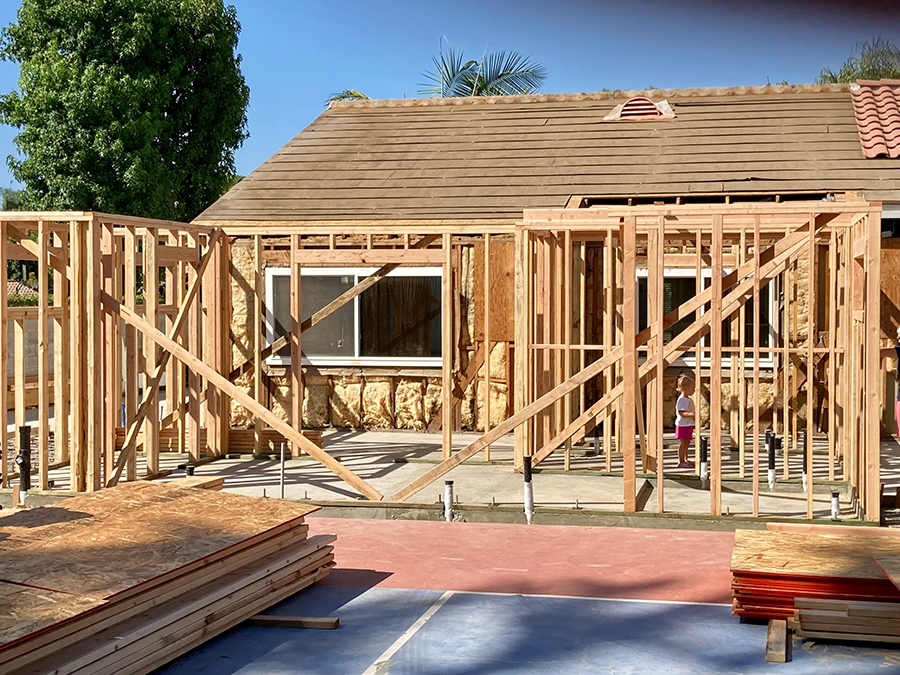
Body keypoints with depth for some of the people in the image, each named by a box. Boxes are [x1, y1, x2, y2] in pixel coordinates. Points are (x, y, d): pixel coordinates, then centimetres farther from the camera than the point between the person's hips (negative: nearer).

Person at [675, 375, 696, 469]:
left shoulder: (690, 400, 14)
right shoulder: (681, 400, -16)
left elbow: (693, 411, 20)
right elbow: (681, 413, -23)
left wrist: (696, 415, -1)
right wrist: (691, 414, -34)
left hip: (689, 425, 9)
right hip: (683, 425, -9)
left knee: (687, 442, 14)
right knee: (683, 442, -6)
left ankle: (685, 460, 23)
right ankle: (681, 462, -3)